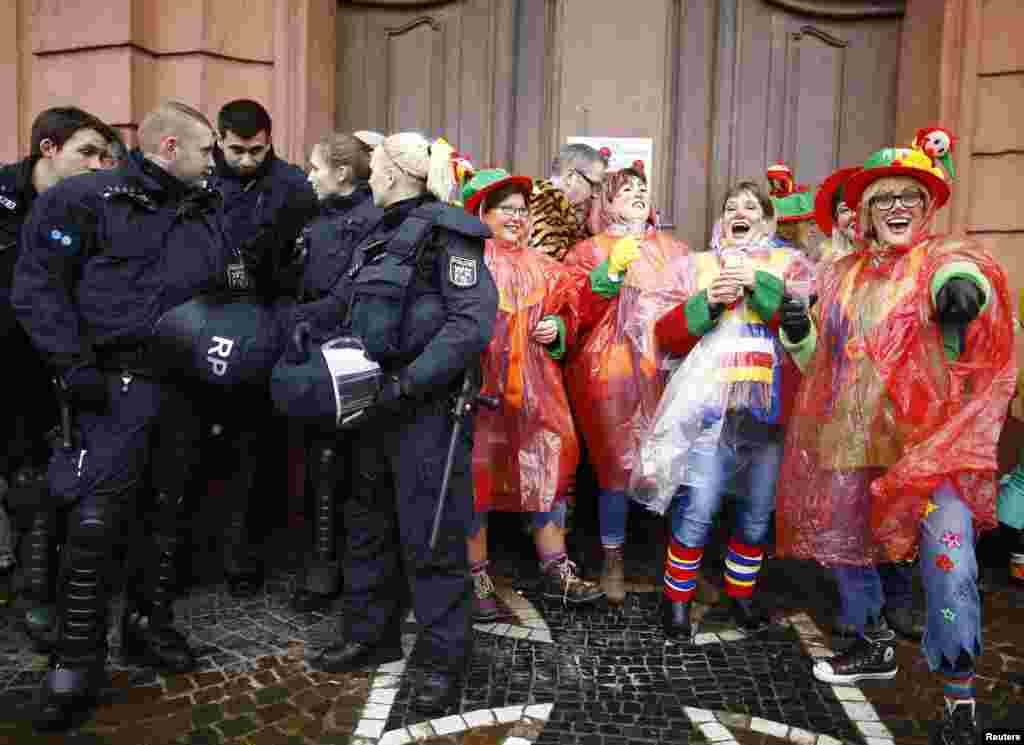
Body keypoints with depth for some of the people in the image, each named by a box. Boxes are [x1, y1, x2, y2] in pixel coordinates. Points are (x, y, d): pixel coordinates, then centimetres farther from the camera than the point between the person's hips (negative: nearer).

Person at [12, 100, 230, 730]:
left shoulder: (205, 213, 14)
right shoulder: (86, 200, -5)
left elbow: (221, 293, 22)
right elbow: (37, 287, -8)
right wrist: (75, 364, -15)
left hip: (187, 381, 6)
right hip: (119, 380, -6)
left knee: (171, 508, 12)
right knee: (98, 518, -9)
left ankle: (150, 623, 29)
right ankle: (77, 663, 5)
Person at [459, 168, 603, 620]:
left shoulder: (541, 267, 17)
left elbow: (565, 313, 22)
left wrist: (558, 328, 2)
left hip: (534, 388, 5)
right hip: (479, 383, -5)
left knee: (549, 472, 9)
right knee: (475, 477, 1)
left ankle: (555, 572, 24)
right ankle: (476, 579, 16)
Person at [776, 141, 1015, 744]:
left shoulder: (945, 259, -1)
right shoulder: (842, 275, 11)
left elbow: (968, 274, -26)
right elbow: (821, 364, 15)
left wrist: (962, 288, -48)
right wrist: (798, 336, -6)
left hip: (932, 437, -5)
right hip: (849, 439, 5)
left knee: (949, 563, -14)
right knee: (846, 541, 14)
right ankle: (876, 648, 39)